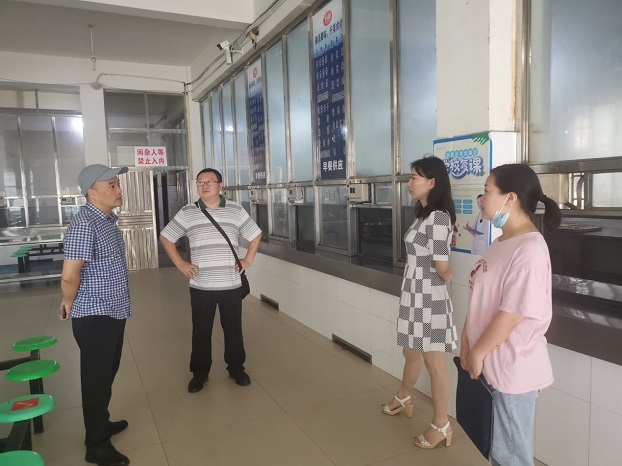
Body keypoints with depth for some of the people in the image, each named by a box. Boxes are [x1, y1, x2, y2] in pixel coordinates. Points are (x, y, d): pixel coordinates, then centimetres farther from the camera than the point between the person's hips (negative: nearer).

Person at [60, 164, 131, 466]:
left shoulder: (108, 219, 9)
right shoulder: (84, 225, -23)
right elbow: (69, 275, -26)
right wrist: (69, 303, -10)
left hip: (113, 312, 9)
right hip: (94, 317, -9)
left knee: (107, 374, 22)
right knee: (96, 378, 6)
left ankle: (101, 423, 42)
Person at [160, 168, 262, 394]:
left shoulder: (235, 210, 0)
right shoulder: (187, 212, 0)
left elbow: (255, 234, 12)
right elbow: (165, 237, 10)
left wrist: (248, 260, 4)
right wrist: (180, 263, 3)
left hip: (230, 284, 0)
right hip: (201, 286, 0)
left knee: (233, 329, 11)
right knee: (201, 331, 10)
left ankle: (236, 368, 30)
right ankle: (200, 372, 28)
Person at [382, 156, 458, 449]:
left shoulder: (437, 217, -20)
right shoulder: (423, 214, 10)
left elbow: (442, 266, -19)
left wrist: (447, 278, -1)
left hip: (429, 296, -9)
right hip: (414, 294, 9)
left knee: (433, 362, 6)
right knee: (411, 352, 26)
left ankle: (441, 426, 23)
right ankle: (402, 399, 48)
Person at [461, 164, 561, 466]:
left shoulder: (529, 250, -23)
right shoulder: (502, 242, 7)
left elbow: (512, 314, -24)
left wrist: (477, 352, -15)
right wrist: (467, 340, 5)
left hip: (512, 370, -8)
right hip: (490, 364, 9)